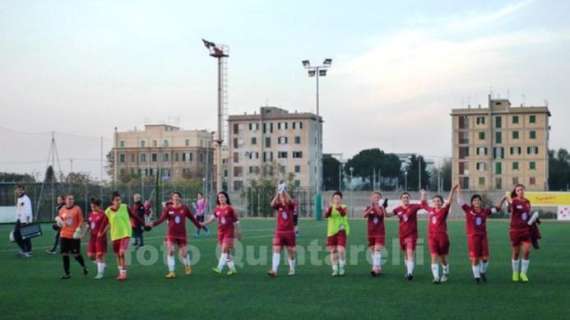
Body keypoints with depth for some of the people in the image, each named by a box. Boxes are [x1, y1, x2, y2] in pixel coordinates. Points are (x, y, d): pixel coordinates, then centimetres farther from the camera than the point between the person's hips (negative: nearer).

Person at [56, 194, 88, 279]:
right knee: (64, 254, 2)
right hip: (64, 235, 4)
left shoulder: (77, 209, -3)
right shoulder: (62, 209, 7)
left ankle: (83, 267, 28)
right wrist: (58, 220, -3)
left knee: (76, 254, -1)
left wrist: (78, 229, -17)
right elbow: (59, 219, 20)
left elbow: (81, 221, -4)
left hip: (74, 235, -4)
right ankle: (67, 273, 11)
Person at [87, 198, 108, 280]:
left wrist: (102, 233, -18)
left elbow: (108, 225, -13)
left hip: (100, 237, -7)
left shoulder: (102, 214, -11)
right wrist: (89, 229, 5)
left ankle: (100, 273, 4)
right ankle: (102, 264, 29)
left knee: (99, 255, -4)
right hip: (93, 237, 7)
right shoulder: (91, 214, 11)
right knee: (90, 255, 5)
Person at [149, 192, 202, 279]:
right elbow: (162, 219, -15)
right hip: (171, 234, 0)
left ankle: (188, 266, 36)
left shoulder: (184, 208, -3)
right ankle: (171, 272, -2)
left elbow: (192, 218, 7)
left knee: (183, 253, 4)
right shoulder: (168, 208, -5)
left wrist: (199, 226, 13)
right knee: (170, 251, -12)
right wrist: (153, 224, -31)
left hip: (182, 234, 0)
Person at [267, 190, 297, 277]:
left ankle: (292, 269, 22)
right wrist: (278, 194, -29)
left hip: (289, 232, -1)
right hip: (279, 231, 1)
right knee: (276, 250, -9)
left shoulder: (291, 206, -1)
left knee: (291, 251, 6)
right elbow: (272, 204, -19)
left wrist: (284, 192, -32)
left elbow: (289, 201, -25)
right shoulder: (279, 206, 3)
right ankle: (274, 270, -15)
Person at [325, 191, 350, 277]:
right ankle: (335, 270, 15)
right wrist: (330, 208, -29)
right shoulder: (330, 207, 8)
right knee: (333, 251, 5)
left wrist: (339, 208, -40)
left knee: (341, 250, -15)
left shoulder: (344, 207, 1)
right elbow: (326, 215, -11)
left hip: (341, 231, -3)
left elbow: (343, 214, -22)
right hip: (331, 232, 3)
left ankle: (342, 267, 4)